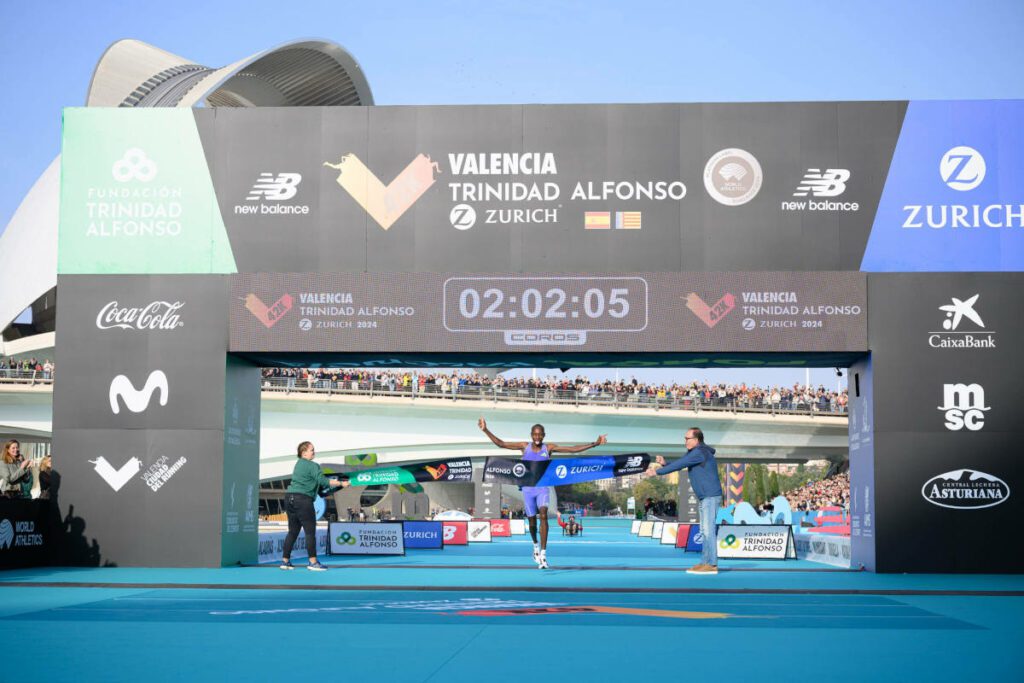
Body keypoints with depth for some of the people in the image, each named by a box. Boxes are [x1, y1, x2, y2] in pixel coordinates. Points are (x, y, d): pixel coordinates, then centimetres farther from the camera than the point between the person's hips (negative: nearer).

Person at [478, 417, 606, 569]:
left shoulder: (549, 448, -2)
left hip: (542, 488, -1)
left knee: (543, 515, -22)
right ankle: (535, 545, 40)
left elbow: (574, 449, -3)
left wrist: (595, 444, -9)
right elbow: (500, 444, -4)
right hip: (528, 488, 1)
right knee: (532, 521, 8)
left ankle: (543, 554, -23)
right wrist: (486, 431, -14)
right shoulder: (524, 446, -1)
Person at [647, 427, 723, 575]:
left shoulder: (699, 453, -16)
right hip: (705, 497, 11)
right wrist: (664, 464, -6)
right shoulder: (692, 452, 16)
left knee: (708, 530, -11)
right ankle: (705, 562, 12)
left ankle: (712, 564, -11)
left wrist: (657, 471, -15)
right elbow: (679, 464, 12)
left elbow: (679, 465, -19)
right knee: (705, 531, 10)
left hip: (711, 496, -11)